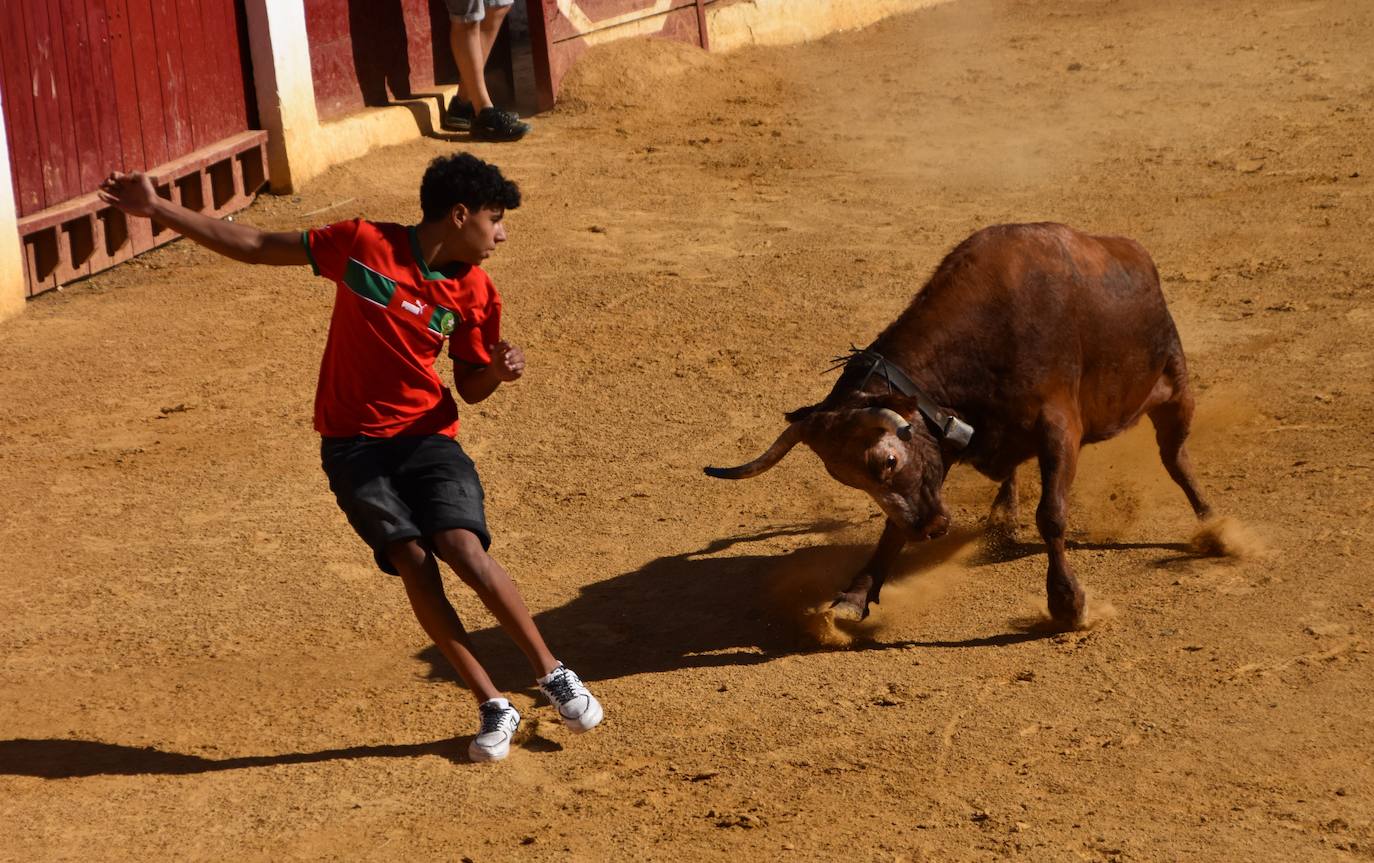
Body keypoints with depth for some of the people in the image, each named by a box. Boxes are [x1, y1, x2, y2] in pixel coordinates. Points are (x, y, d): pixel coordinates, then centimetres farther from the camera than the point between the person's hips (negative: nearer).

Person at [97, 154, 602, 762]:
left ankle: (553, 675, -3)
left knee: (465, 550, -20)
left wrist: (500, 370, -14)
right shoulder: (363, 244, -9)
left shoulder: (475, 294, -1)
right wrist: (157, 209, -4)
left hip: (427, 436, 1)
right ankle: (493, 708, -3)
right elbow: (256, 247, -2)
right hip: (353, 445, -1)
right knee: (414, 564, -15)